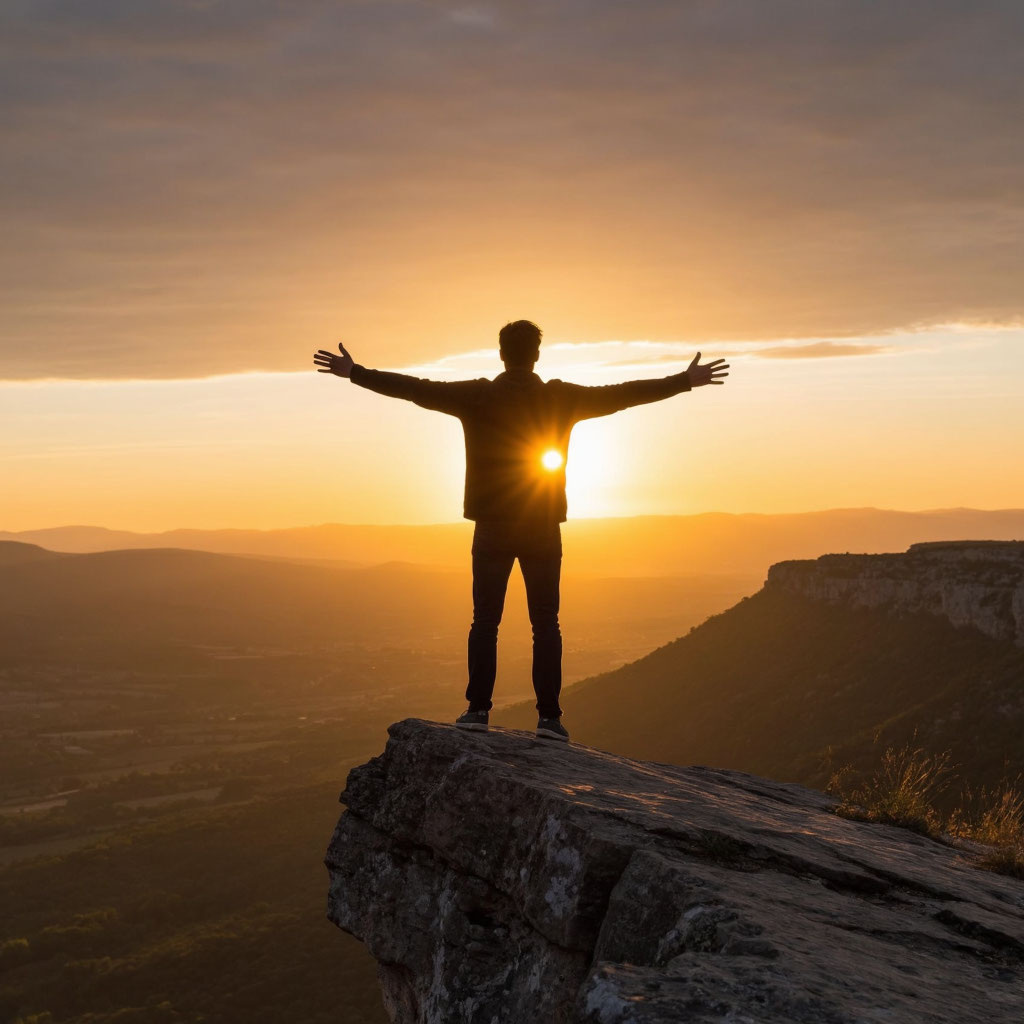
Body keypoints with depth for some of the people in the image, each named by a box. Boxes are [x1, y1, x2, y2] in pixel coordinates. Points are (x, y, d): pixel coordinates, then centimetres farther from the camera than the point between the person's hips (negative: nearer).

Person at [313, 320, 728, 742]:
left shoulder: (477, 396, -3)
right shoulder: (560, 398, -2)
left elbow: (416, 389, -1)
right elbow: (623, 394, 2)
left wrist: (355, 373, 7)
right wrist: (686, 380, 10)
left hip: (492, 527, 0)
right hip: (542, 529, 0)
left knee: (485, 620, 5)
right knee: (545, 624, 2)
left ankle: (478, 709, 0)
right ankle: (549, 716, -3)